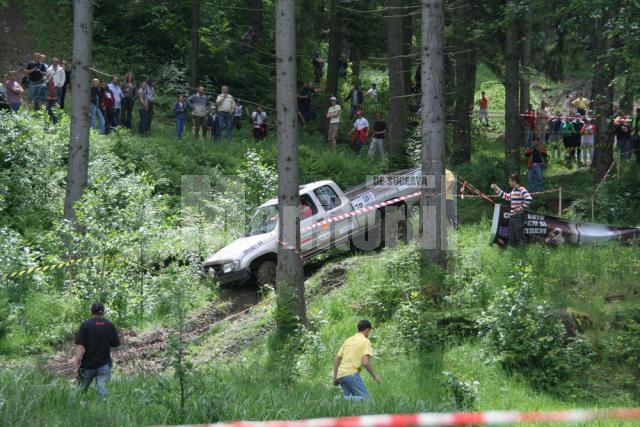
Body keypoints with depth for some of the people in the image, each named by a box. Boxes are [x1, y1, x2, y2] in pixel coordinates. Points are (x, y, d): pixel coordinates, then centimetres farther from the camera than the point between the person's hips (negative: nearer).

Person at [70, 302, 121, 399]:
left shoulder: (86, 325, -9)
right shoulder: (110, 326, -1)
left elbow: (80, 346, -13)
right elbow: (116, 344, 4)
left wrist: (77, 364, -9)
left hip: (88, 364, -1)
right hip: (104, 365, 1)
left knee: (81, 391, 14)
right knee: (102, 392, 1)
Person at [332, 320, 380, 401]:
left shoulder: (348, 340, 22)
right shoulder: (365, 341, 0)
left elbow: (336, 359, 20)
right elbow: (365, 362, -13)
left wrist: (335, 377, 24)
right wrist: (375, 376, -2)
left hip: (340, 374, 8)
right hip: (351, 374, -8)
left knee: (349, 398, 14)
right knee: (366, 398, -11)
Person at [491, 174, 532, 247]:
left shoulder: (521, 190, -14)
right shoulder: (513, 190, 15)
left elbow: (529, 199, -27)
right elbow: (507, 197, 32)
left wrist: (521, 208, -20)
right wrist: (497, 189, 28)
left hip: (518, 217, -10)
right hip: (512, 217, 10)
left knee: (520, 238, -5)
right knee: (511, 238, 14)